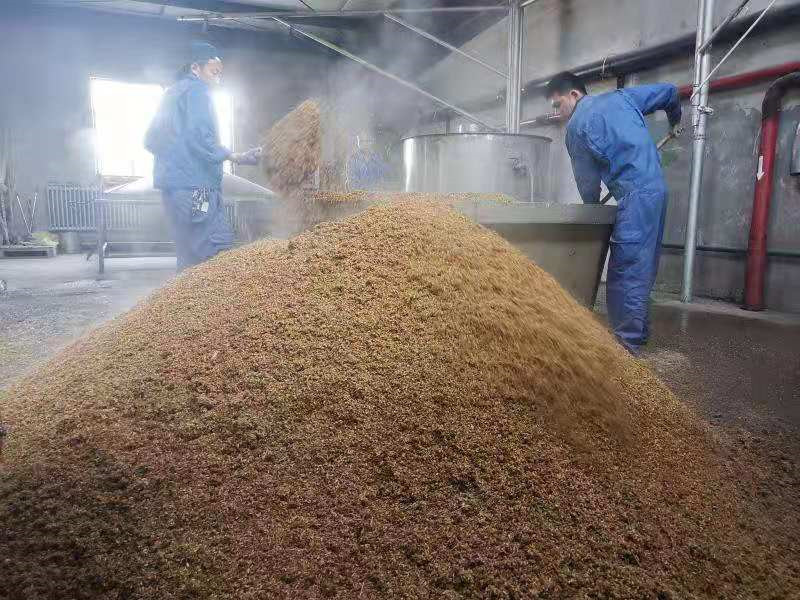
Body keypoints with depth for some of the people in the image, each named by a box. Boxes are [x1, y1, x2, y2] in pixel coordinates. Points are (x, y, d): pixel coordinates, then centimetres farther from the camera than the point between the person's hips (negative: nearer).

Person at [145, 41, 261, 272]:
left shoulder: (172, 93, 24)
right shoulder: (197, 90, -3)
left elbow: (150, 141, 26)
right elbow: (200, 138, -18)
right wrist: (236, 157, -20)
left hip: (172, 185, 10)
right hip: (194, 185, -10)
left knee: (188, 252, 10)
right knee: (219, 252, -14)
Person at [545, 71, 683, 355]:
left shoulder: (576, 126, -1)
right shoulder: (620, 96, 18)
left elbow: (587, 181, 3)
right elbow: (669, 91, 24)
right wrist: (675, 120, 43)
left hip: (635, 195, -8)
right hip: (657, 188, 8)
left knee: (626, 270, -7)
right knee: (643, 267, 12)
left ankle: (627, 341, -6)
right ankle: (639, 331, 20)